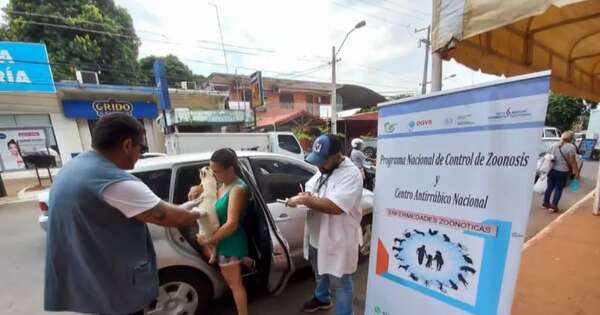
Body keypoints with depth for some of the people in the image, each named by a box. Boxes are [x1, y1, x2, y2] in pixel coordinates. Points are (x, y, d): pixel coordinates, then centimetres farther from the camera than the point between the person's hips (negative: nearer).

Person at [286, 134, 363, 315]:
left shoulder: (351, 174, -25)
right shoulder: (323, 169, 2)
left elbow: (335, 206, -34)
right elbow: (310, 187, 13)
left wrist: (305, 200, -29)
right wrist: (305, 195, -9)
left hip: (337, 241, -8)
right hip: (316, 236, 9)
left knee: (340, 282, 15)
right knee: (320, 273, 31)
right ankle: (322, 299, 57)